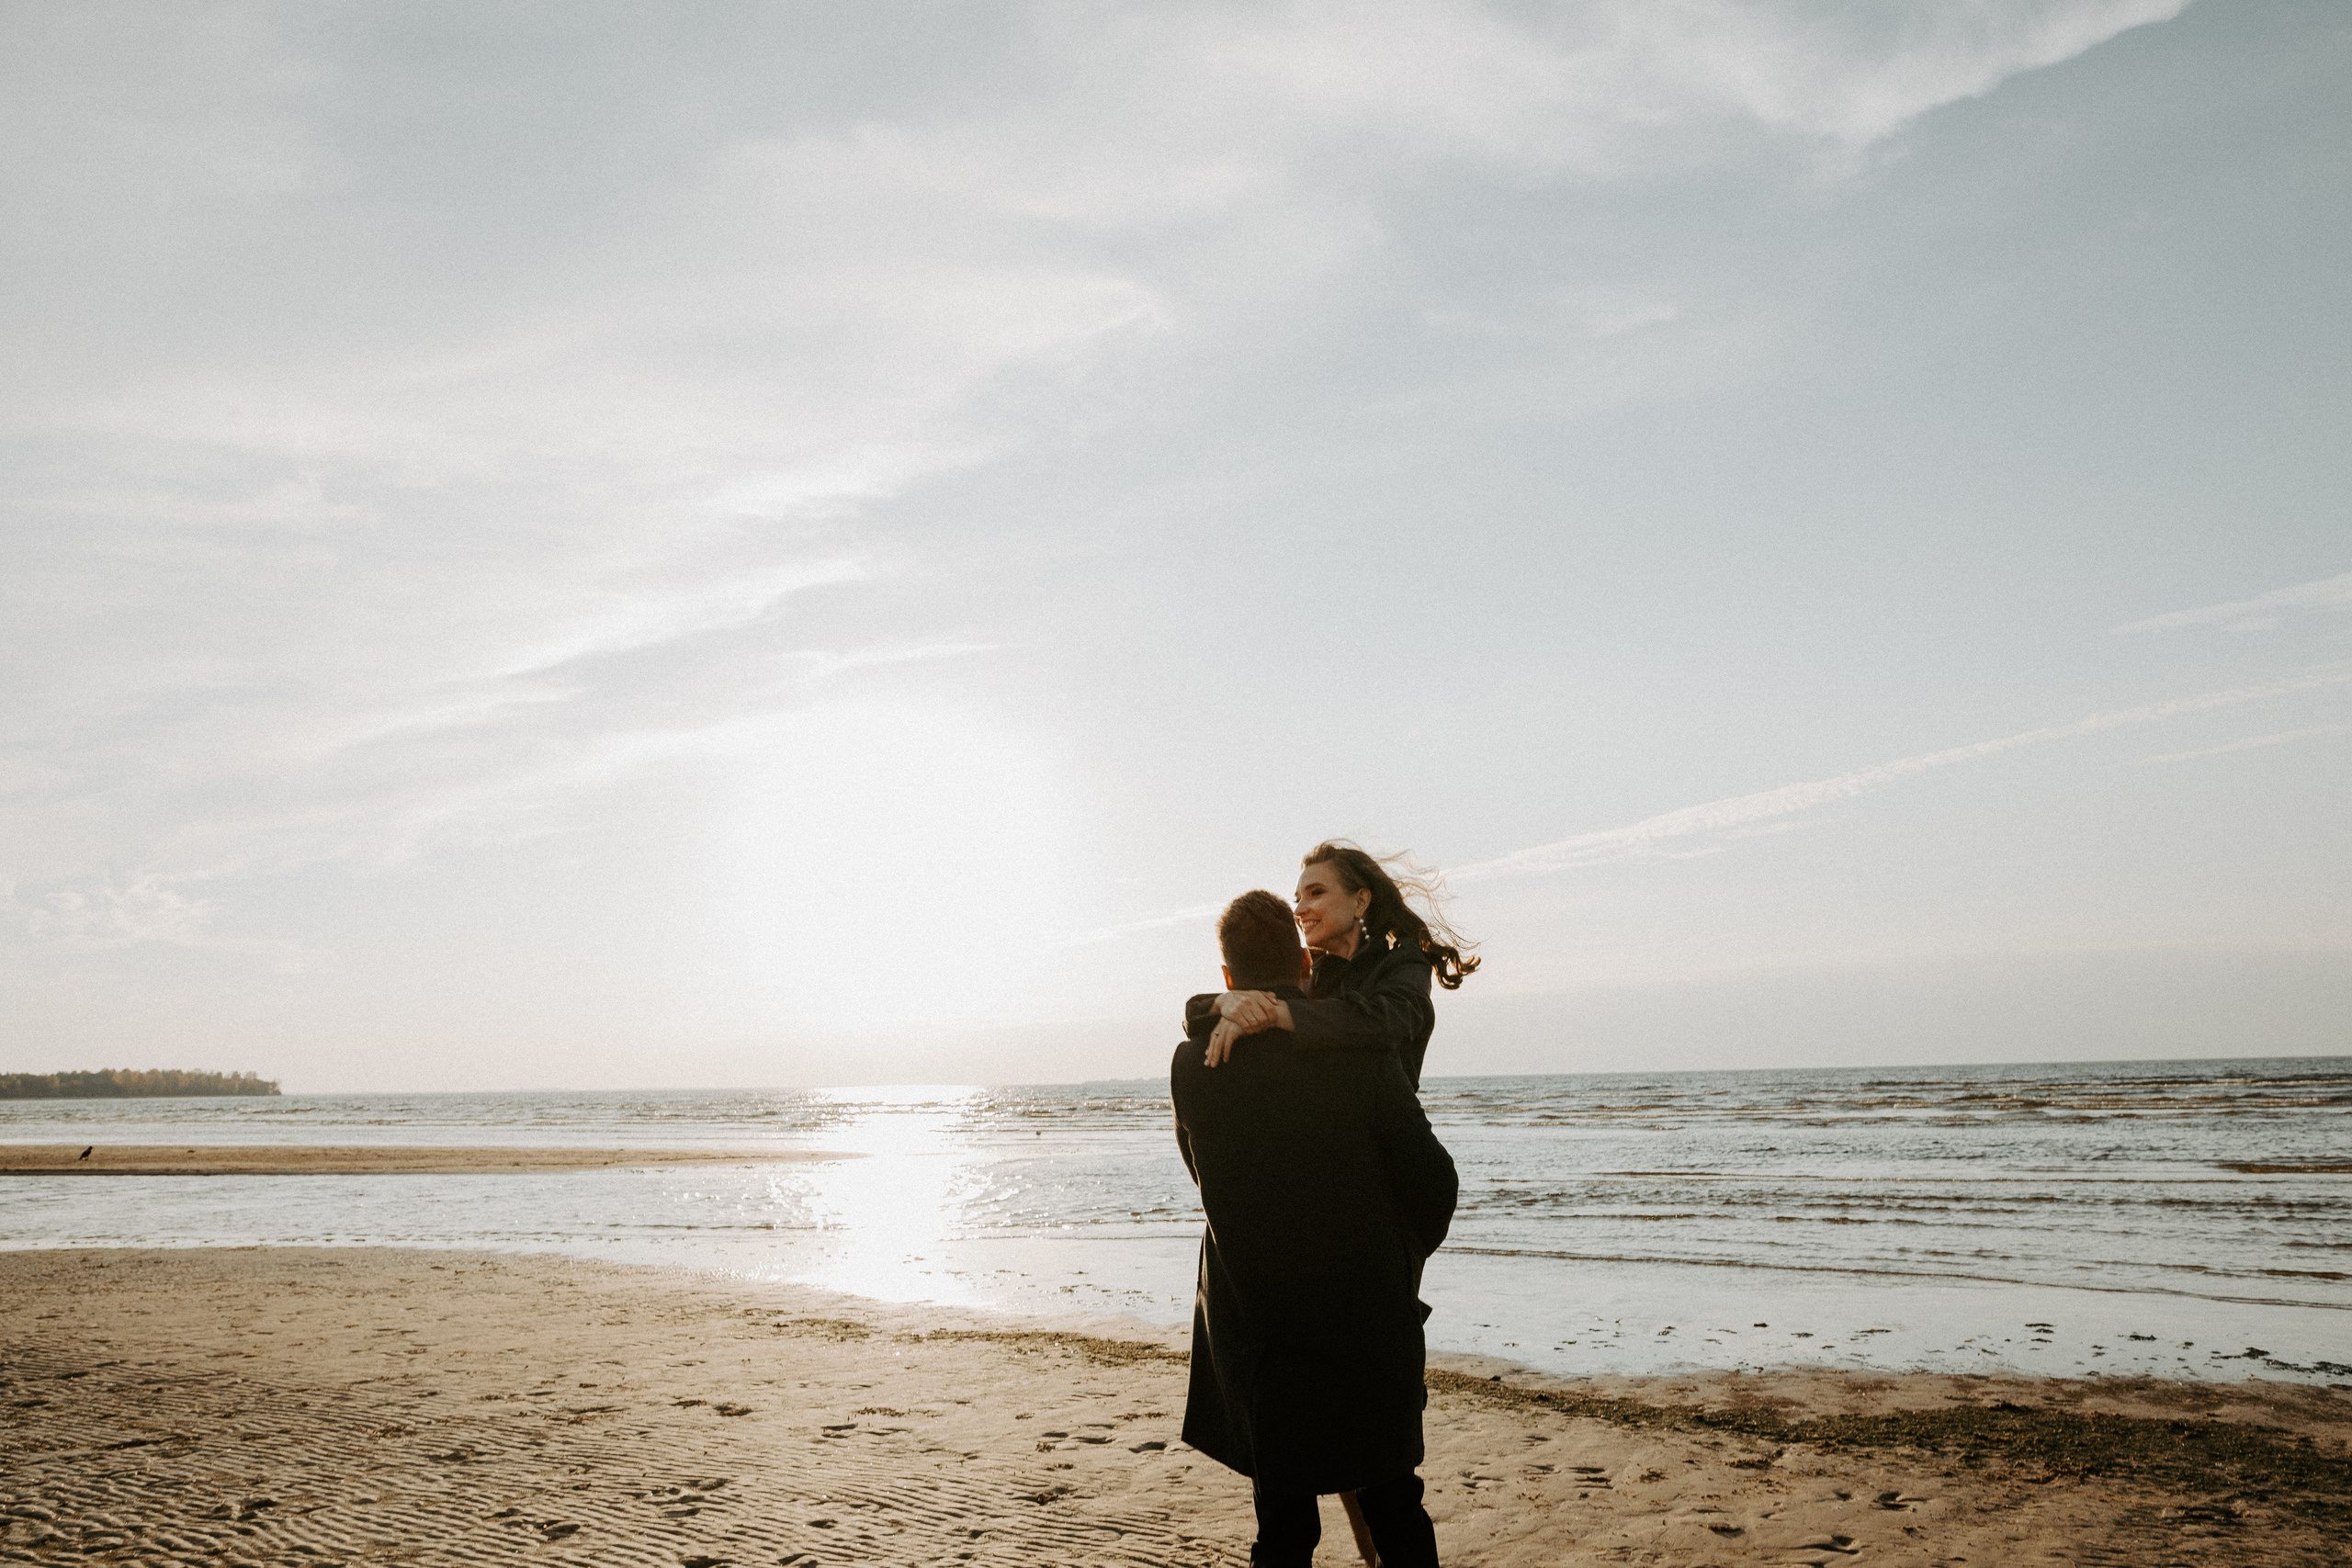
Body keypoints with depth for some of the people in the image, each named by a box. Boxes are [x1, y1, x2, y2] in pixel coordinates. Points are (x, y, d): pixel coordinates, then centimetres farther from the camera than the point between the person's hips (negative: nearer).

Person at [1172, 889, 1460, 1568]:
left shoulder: (1191, 1066, -8)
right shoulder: (1364, 1057, -16)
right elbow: (1431, 1182, -9)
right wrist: (1407, 1256, 13)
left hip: (1252, 1326, 1)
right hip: (1368, 1317, -1)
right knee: (1393, 1503, 17)